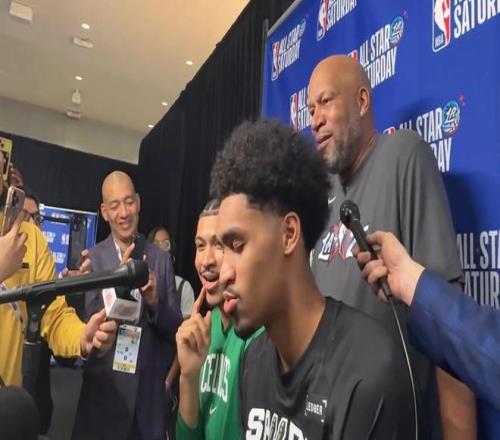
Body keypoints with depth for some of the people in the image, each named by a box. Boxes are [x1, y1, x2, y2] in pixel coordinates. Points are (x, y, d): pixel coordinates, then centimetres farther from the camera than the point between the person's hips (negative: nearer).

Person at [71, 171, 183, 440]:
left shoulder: (162, 260, 0)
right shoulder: (92, 258, -5)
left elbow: (177, 329, 1)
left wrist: (155, 303, -18)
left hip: (150, 393, 2)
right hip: (104, 390, -1)